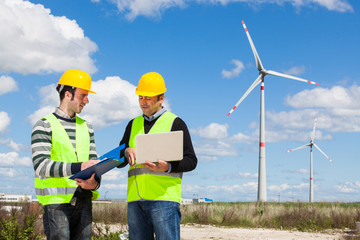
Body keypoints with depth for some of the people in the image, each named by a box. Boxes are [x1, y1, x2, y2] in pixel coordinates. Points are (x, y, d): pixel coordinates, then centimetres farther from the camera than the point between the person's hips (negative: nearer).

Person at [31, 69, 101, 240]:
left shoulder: (86, 127, 18)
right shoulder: (44, 126, -2)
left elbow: (93, 161, 13)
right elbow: (40, 166, -14)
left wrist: (95, 182, -11)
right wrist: (78, 167, -27)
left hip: (83, 200, 6)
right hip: (56, 200, -6)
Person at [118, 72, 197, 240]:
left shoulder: (175, 123, 6)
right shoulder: (133, 124, 21)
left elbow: (191, 161, 1)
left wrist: (168, 167, -19)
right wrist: (127, 152, -6)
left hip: (164, 198, -5)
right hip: (135, 199, 5)